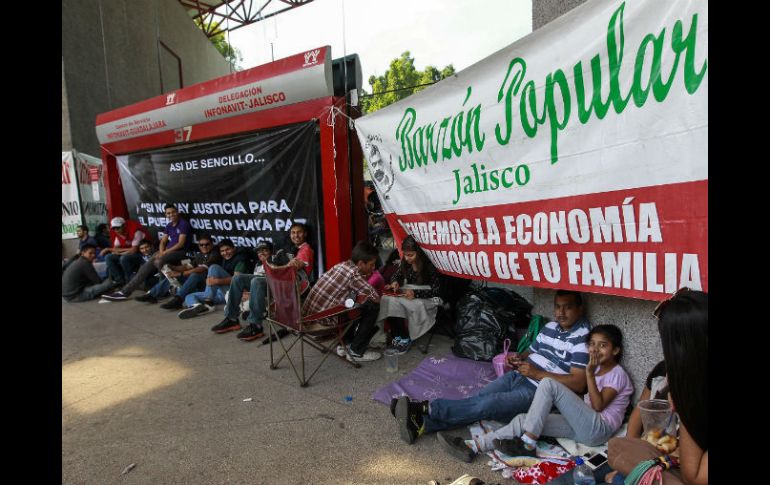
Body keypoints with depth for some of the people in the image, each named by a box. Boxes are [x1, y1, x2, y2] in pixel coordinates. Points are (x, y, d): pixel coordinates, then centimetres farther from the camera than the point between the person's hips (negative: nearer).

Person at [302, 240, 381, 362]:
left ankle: (345, 344, 25)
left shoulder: (341, 265, 10)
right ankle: (356, 352, 2)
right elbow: (375, 297, -15)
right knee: (372, 307, -8)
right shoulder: (353, 274, -16)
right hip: (324, 318, -9)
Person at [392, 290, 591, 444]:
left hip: (537, 392, -7)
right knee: (475, 402, -15)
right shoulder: (549, 327, 15)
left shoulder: (582, 338, -10)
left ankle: (425, 407, -32)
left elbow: (578, 383, -16)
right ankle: (421, 425, -27)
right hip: (517, 376, 7)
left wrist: (538, 374, -19)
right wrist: (518, 358, 2)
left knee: (487, 405, -28)